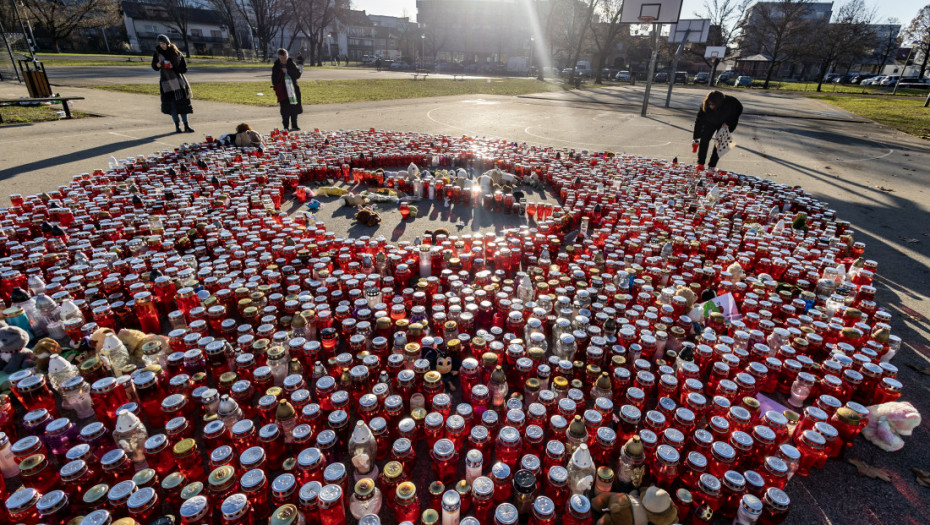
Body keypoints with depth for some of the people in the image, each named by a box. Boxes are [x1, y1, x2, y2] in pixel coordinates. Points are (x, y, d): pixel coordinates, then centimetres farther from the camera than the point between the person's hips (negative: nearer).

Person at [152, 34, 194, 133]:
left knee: (182, 103, -3)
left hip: (178, 80, -1)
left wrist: (173, 67, -15)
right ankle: (177, 125, 4)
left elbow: (184, 68, 0)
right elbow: (154, 66, 13)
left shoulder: (177, 53, 1)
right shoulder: (158, 53, 5)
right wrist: (157, 65, -9)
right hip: (166, 81, 1)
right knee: (171, 104, -2)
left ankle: (186, 125, 3)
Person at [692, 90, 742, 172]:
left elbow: (739, 110, -14)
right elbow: (699, 120, -25)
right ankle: (700, 164, -6)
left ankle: (712, 166, -3)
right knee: (704, 139, -12)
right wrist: (696, 138, -24)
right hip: (710, 123, 1)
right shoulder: (704, 106, -32)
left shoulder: (731, 103, -35)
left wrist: (728, 123, -24)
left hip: (724, 125, -1)